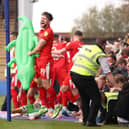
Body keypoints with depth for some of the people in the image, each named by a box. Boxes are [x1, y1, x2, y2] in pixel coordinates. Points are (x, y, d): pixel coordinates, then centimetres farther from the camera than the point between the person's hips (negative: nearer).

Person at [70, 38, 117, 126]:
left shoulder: (85, 47, 16)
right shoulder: (101, 55, -2)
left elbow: (74, 59, 19)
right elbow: (108, 73, -5)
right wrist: (115, 86, -3)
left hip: (73, 72, 7)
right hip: (85, 77, -7)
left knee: (84, 97, 24)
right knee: (96, 98, 7)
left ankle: (85, 120, 27)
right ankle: (91, 121, 1)